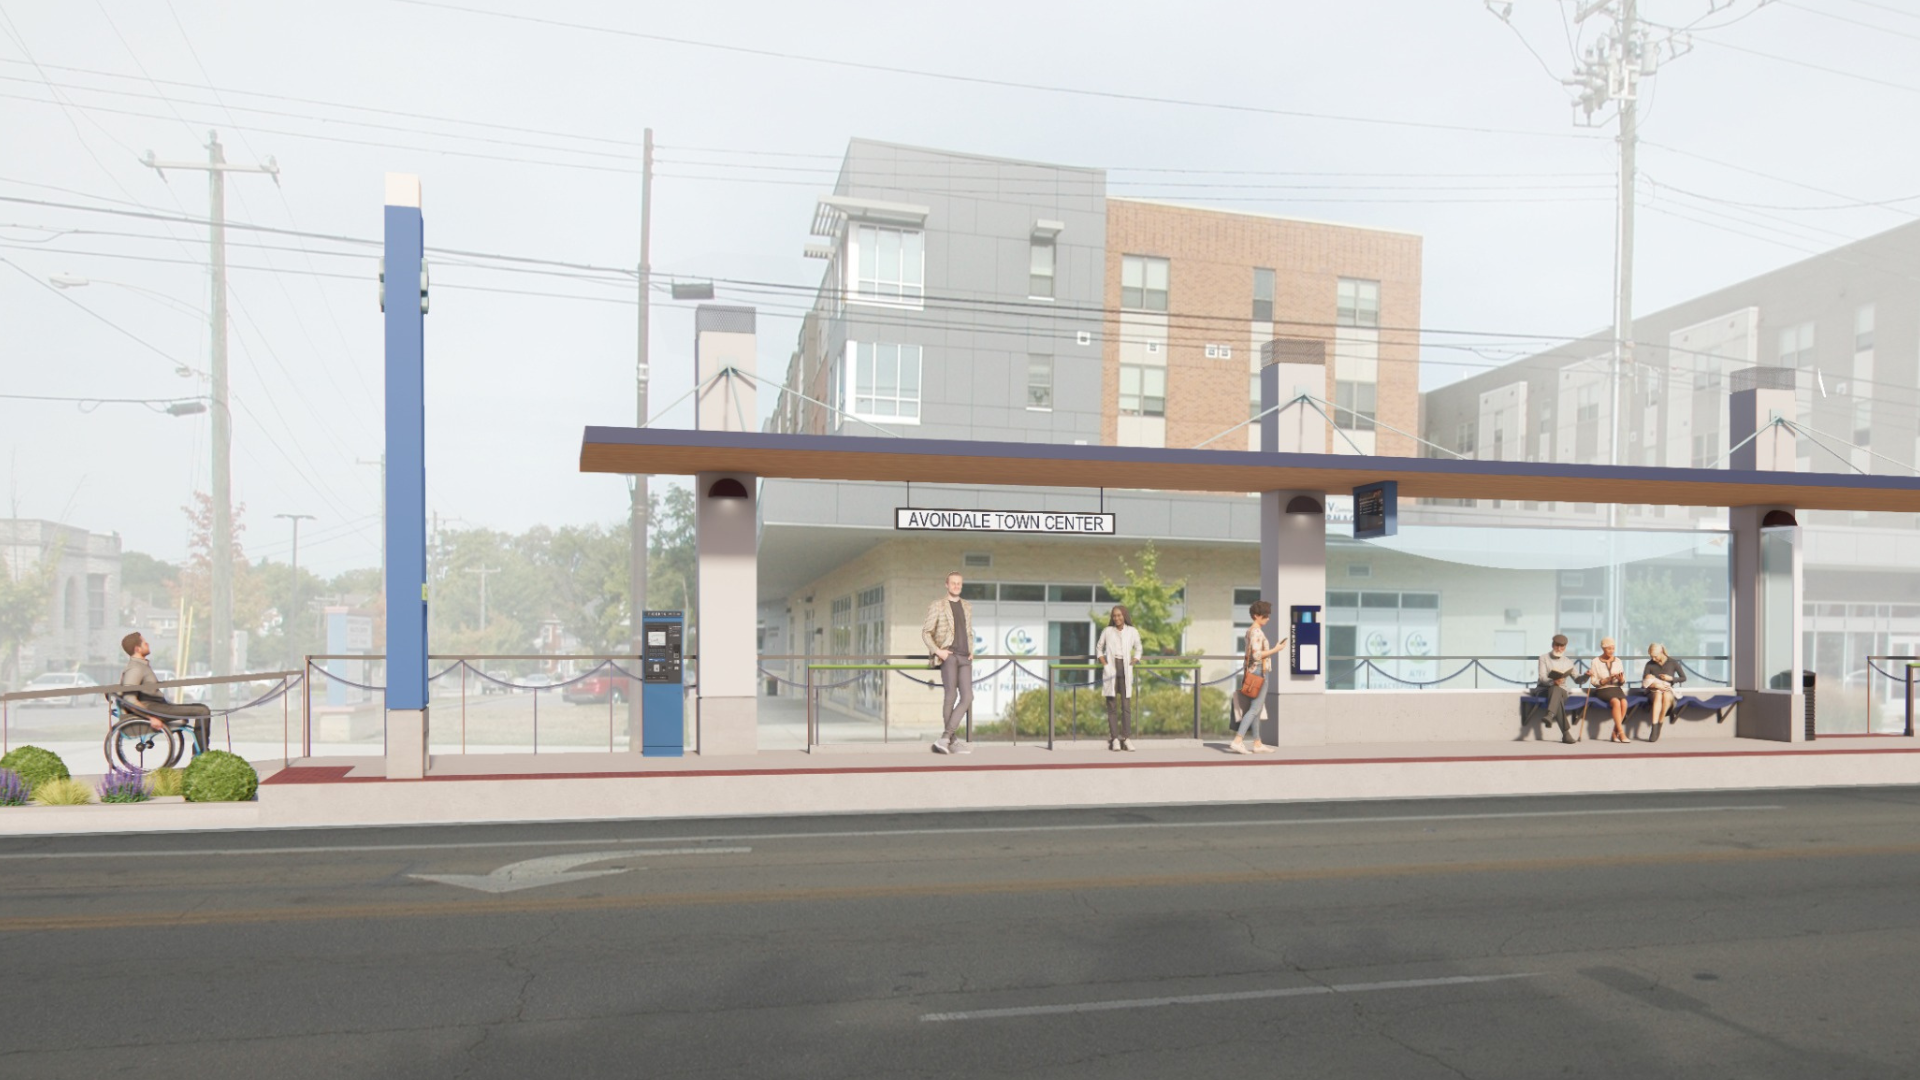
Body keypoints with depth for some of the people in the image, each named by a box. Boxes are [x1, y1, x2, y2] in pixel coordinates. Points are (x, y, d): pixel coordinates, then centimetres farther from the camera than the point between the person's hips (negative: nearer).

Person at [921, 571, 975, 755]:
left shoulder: (967, 607, 19)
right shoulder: (937, 606, 3)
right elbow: (925, 632, 0)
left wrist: (971, 651, 12)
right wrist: (937, 651, -13)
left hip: (964, 658, 5)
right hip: (948, 656, -5)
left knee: (967, 698, -10)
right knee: (951, 695, -18)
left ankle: (944, 738, -12)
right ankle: (954, 741, -9)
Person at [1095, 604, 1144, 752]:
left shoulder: (1132, 632, 6)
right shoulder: (1107, 631, 5)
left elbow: (1138, 649, 19)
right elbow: (1099, 648, 15)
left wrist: (1134, 661, 3)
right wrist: (1104, 663, 1)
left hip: (1125, 670, 0)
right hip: (1111, 669, 0)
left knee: (1126, 705, -3)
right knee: (1112, 705, -1)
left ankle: (1127, 738, 0)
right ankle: (1114, 738, -1)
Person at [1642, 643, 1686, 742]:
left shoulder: (1673, 663, 3)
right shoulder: (1650, 664, 2)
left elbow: (1684, 678, 9)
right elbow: (1644, 682, 0)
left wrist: (1671, 678, -8)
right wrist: (1656, 685, -18)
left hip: (1668, 690, 0)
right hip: (1654, 691, 0)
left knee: (1666, 696, -39)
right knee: (1658, 696, -38)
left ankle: (1659, 727, -32)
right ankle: (1654, 730, -47)